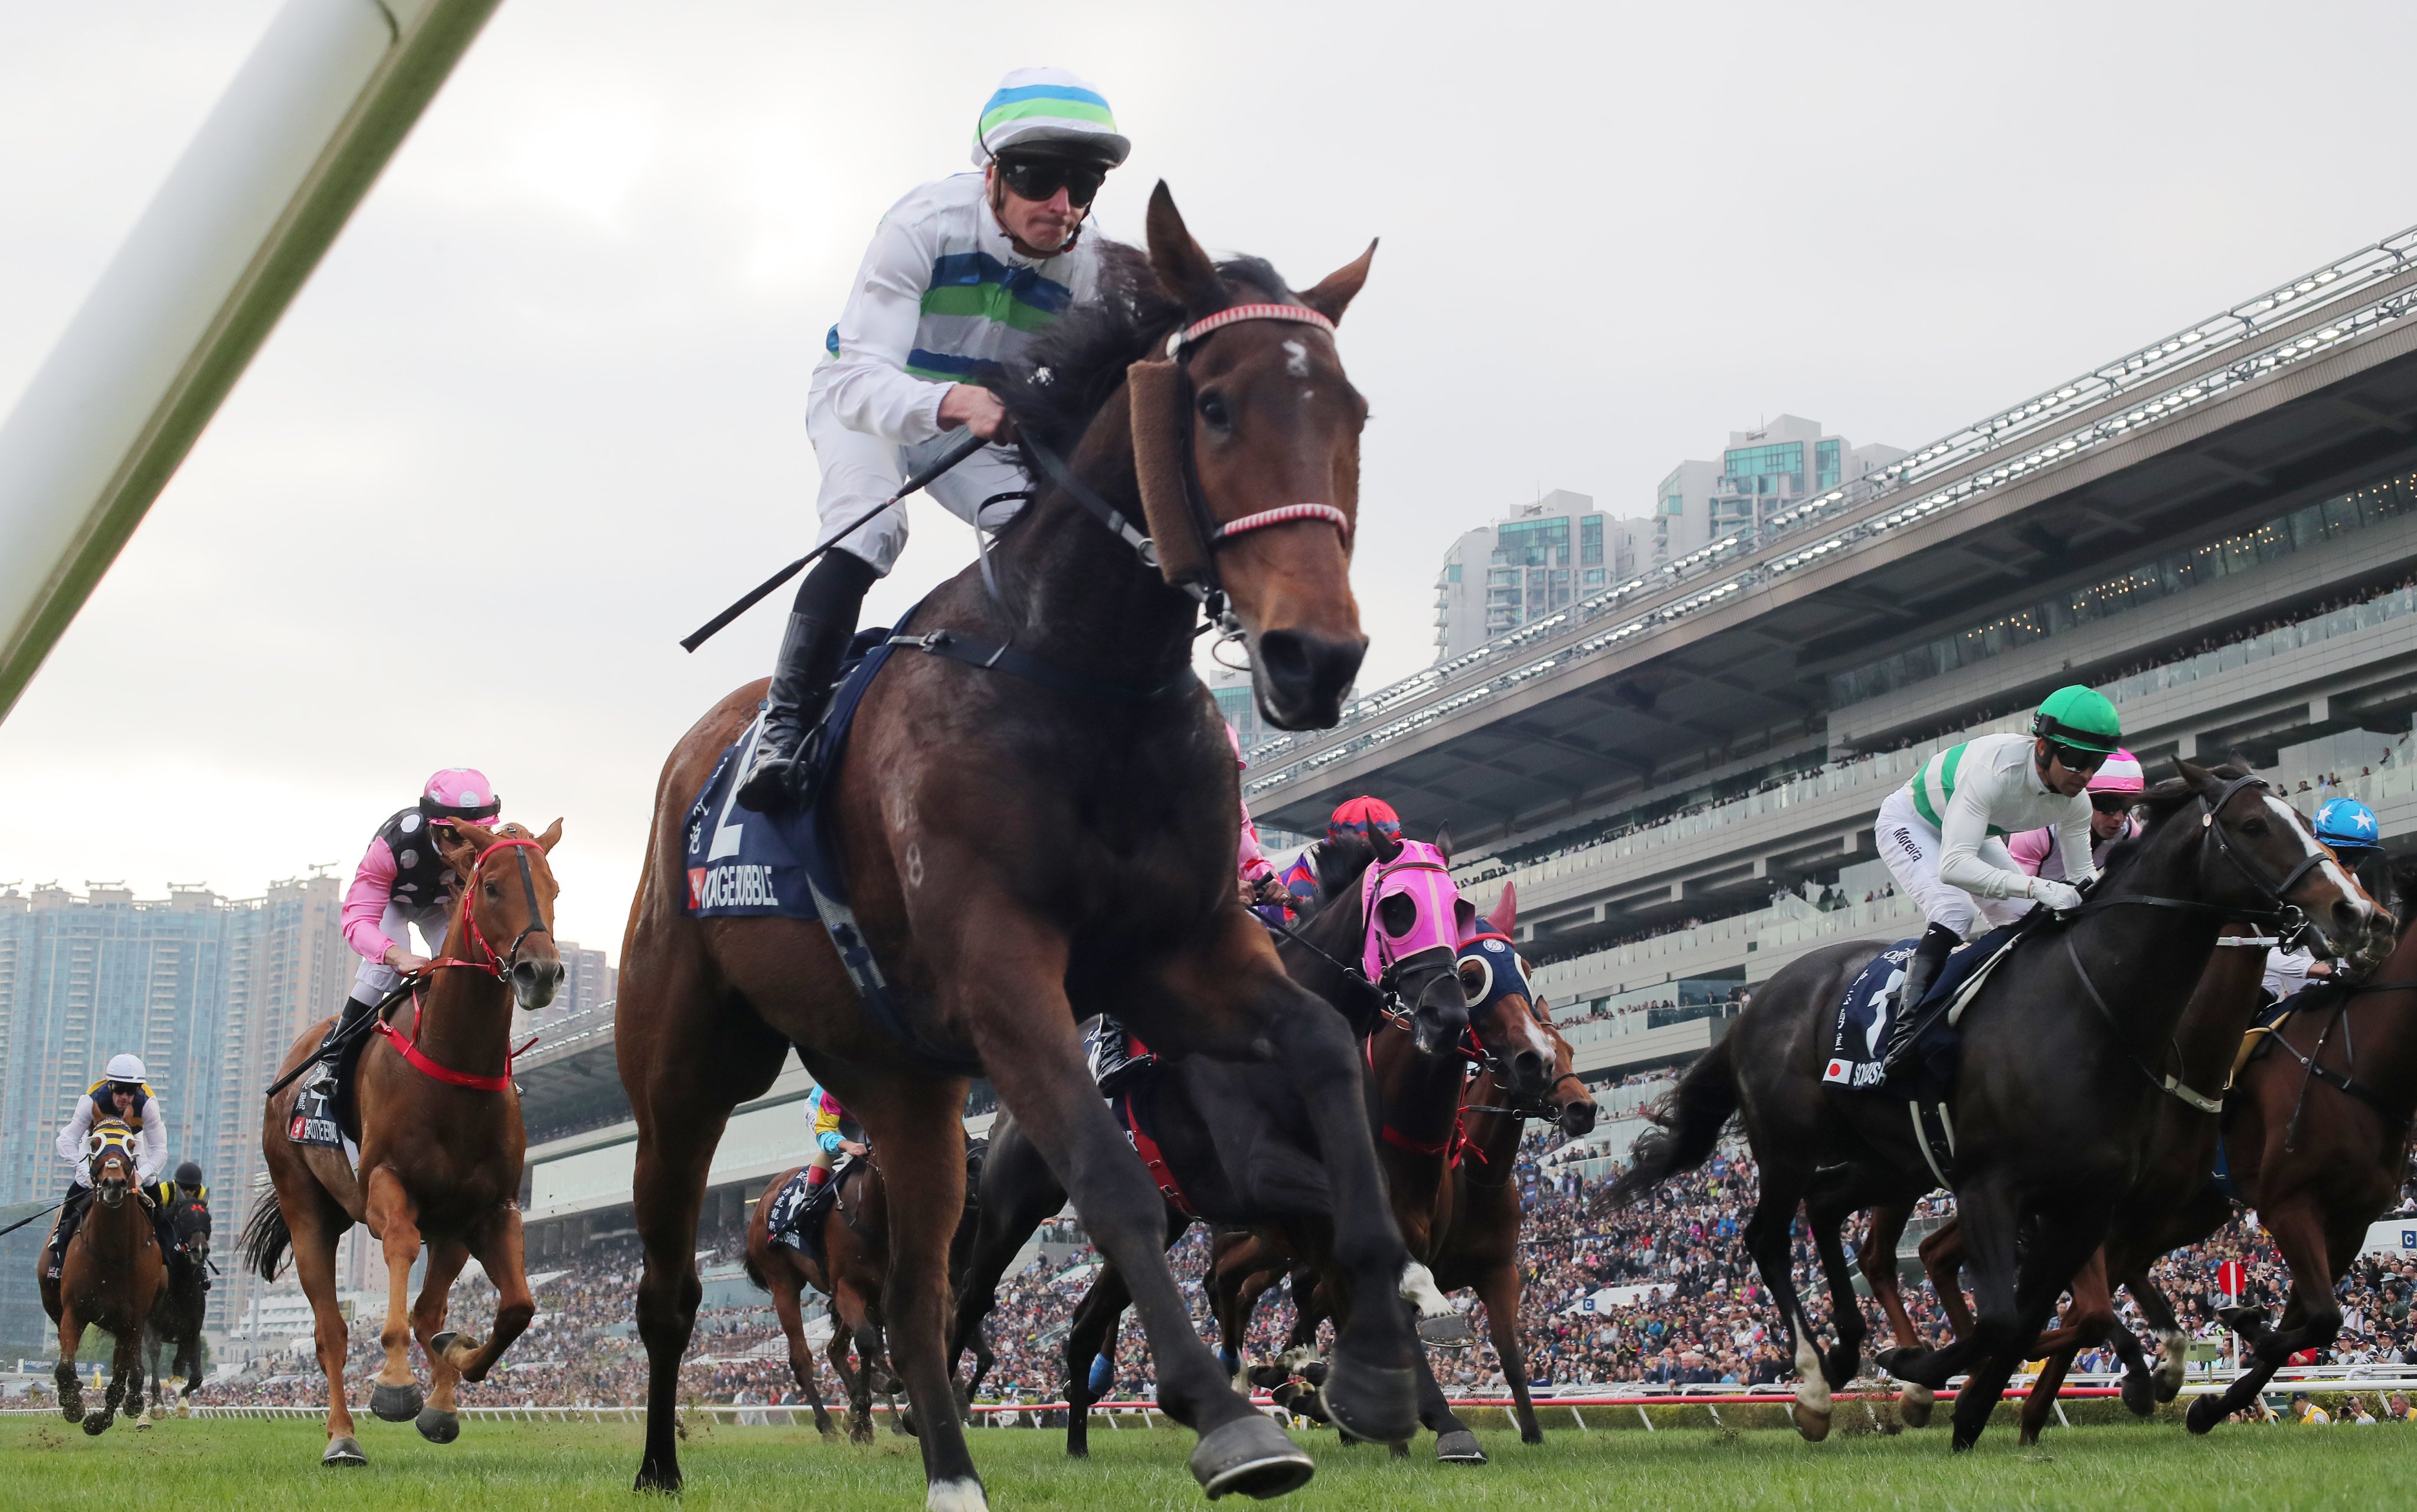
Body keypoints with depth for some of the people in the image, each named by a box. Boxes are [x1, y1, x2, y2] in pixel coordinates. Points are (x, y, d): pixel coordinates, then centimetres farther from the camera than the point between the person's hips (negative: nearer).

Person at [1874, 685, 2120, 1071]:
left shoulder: (2075, 801, -20)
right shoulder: (1995, 768, -42)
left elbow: (2083, 878, -7)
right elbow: (1953, 865, -49)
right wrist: (2036, 887, -56)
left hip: (1973, 832, 8)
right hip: (1909, 823, -8)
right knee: (1955, 910, -29)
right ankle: (1906, 1024, -30)